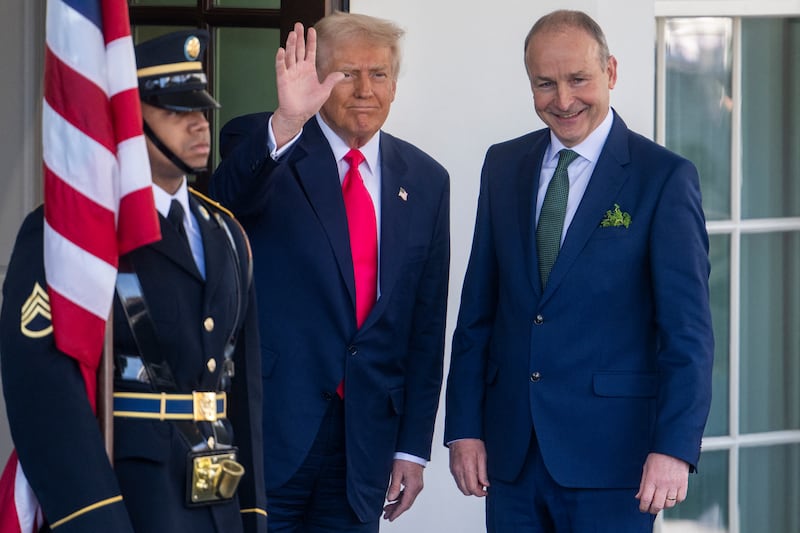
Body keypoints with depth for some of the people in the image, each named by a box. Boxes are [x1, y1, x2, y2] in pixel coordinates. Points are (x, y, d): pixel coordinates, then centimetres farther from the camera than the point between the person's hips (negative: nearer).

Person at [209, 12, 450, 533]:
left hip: (368, 440, 4)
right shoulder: (260, 145, -2)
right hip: (271, 428, -4)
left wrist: (413, 446, 8)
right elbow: (226, 201, -26)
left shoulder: (425, 181, 10)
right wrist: (285, 123, -42)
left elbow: (426, 323, 11)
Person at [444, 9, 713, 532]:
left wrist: (675, 448, -18)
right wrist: (464, 427, 5)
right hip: (512, 454, 4)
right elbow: (478, 309, 12)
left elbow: (688, 328, -9)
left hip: (610, 452, -4)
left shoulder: (664, 177, -5)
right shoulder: (504, 166, 10)